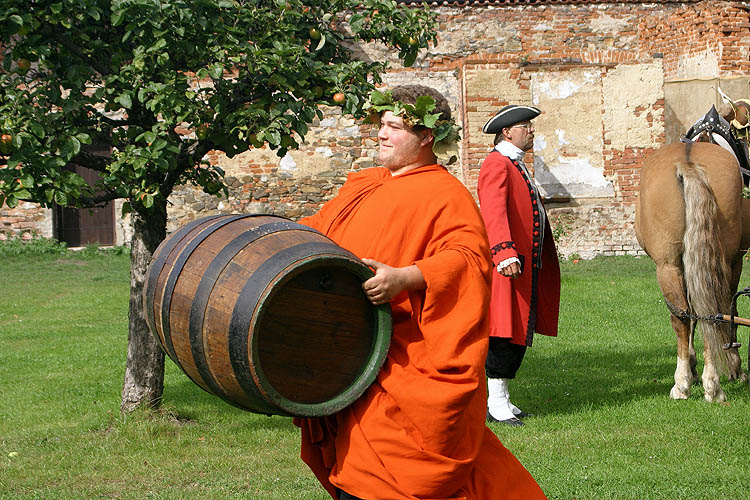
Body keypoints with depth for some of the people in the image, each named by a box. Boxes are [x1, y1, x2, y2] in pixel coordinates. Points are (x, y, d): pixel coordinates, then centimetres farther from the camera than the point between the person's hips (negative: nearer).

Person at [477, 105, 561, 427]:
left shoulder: (516, 165, 21)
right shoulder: (497, 164, -12)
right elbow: (494, 212, -25)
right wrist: (504, 253, -37)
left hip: (527, 266, 10)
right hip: (508, 265, -10)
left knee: (520, 333, 10)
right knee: (505, 333, -8)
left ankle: (500, 399, 16)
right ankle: (495, 402, -4)